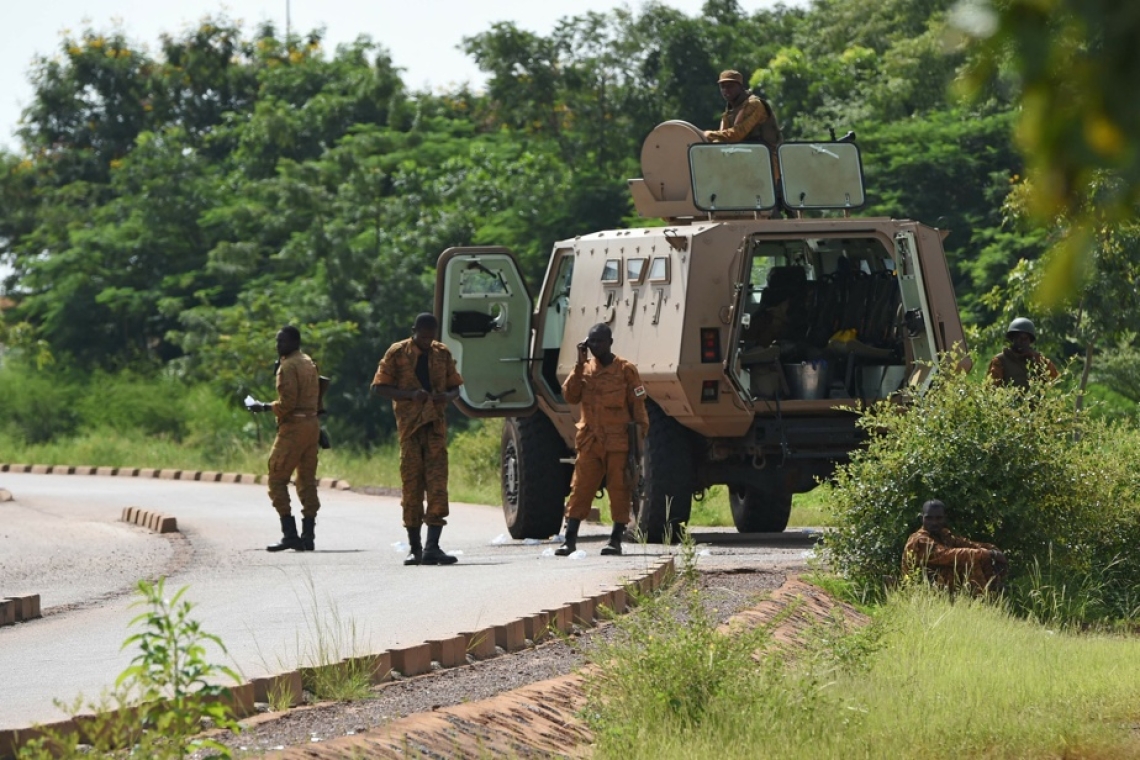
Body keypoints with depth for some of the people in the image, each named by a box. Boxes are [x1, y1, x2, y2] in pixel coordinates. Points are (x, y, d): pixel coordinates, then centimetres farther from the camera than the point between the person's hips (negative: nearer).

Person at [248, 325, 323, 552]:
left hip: (293, 427, -9)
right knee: (307, 481, 9)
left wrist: (264, 407, -5)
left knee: (277, 479, -5)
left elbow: (287, 402, -17)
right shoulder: (309, 364, 16)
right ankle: (308, 535, 7)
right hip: (312, 424, 9)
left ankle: (289, 534, -13)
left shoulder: (288, 366, -11)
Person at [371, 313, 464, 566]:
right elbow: (379, 388, -1)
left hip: (435, 425, 2)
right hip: (409, 425, -2)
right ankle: (415, 548, 7)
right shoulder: (397, 353, 2)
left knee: (437, 484, -8)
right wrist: (410, 395, -15)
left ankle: (432, 547, -12)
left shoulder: (442, 354, 11)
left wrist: (447, 396, -6)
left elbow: (455, 388, 19)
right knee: (411, 484, 0)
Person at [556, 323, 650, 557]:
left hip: (618, 442, -4)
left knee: (619, 491, -1)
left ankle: (616, 540, 3)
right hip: (589, 441, 4)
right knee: (580, 490, -1)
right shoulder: (585, 370, 12)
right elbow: (570, 396, -1)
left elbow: (638, 406, 1)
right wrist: (578, 366, -5)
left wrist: (640, 434, -5)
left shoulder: (626, 370, 0)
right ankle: (570, 540, -1)